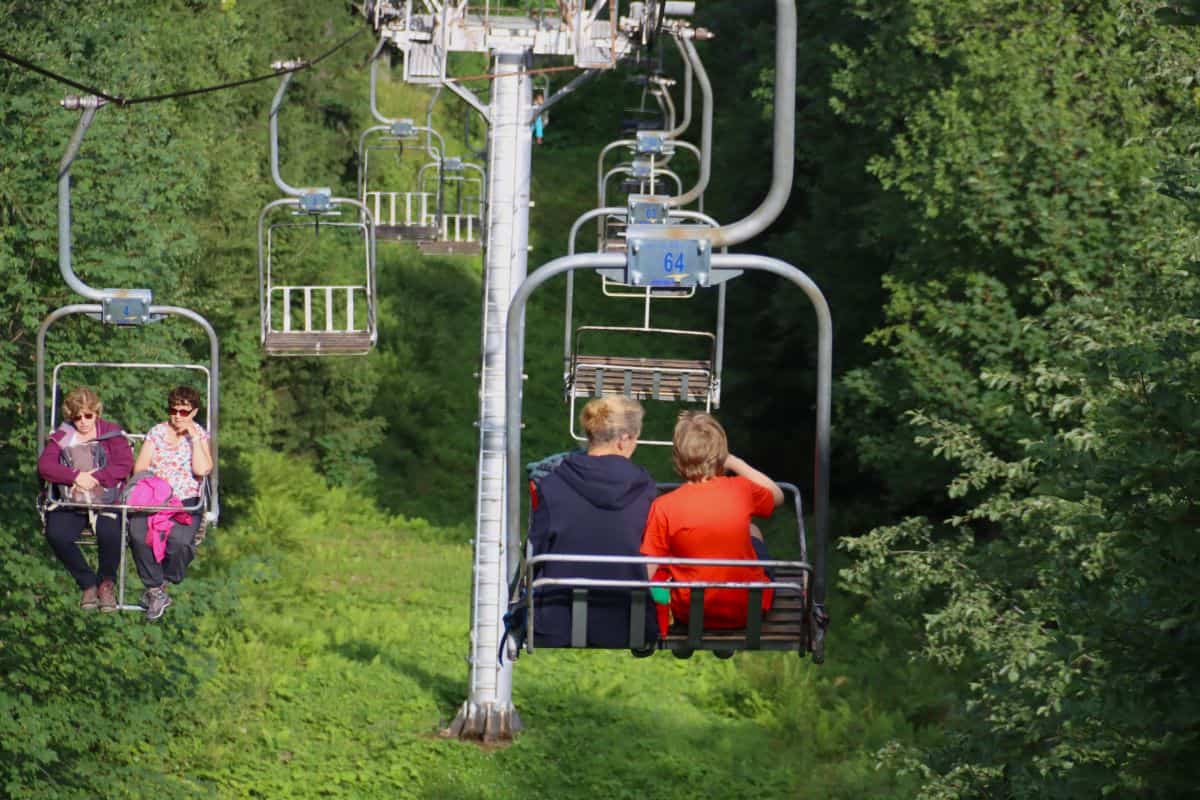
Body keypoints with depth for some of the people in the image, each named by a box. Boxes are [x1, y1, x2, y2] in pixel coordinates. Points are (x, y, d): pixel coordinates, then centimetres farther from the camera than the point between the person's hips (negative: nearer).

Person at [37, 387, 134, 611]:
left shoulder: (111, 433, 9)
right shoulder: (62, 436, 12)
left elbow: (125, 464, -4)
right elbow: (44, 465, -1)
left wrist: (94, 478, -14)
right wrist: (76, 476, -14)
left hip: (106, 502, -2)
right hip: (69, 503, 2)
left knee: (110, 534, -33)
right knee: (56, 534, -27)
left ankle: (106, 582, -3)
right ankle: (88, 583, -8)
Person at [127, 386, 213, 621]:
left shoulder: (199, 435, 9)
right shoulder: (157, 432, 13)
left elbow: (202, 470, -9)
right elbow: (139, 469, 8)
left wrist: (193, 437, -8)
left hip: (186, 501, -1)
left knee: (179, 541, -32)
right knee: (139, 536, -31)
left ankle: (156, 587, -7)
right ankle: (157, 591, -18)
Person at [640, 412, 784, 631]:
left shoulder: (664, 508, -18)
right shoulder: (742, 490, -11)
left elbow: (645, 574, -16)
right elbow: (777, 496, 14)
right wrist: (736, 464, 13)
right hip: (748, 610, 2)